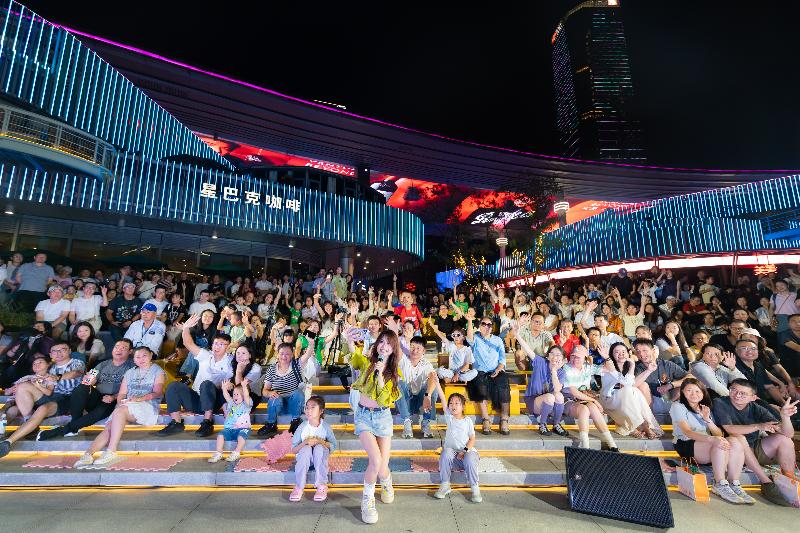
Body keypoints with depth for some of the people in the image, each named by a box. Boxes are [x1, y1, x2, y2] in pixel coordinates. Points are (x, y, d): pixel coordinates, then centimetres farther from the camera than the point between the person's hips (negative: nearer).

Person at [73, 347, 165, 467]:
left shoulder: (157, 371, 8)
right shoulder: (130, 372, 25)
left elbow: (157, 393, -4)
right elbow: (121, 394, 17)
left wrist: (139, 398, -19)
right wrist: (121, 401, -5)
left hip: (148, 406, -5)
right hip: (127, 408, 5)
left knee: (120, 411, -31)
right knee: (109, 426, -22)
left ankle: (111, 451, -30)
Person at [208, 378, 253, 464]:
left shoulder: (246, 404, 0)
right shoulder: (231, 403, 18)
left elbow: (246, 396, -21)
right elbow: (226, 396, 3)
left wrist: (244, 387, -37)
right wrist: (224, 388, -13)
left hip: (242, 428, -5)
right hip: (229, 428, 5)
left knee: (241, 436, -33)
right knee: (221, 435, -20)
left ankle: (236, 453, -23)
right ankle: (218, 454, -12)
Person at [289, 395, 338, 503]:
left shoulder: (325, 427, -11)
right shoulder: (302, 427, -12)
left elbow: (334, 446, -10)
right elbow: (293, 450, -8)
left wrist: (320, 441, -24)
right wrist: (305, 442, -27)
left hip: (320, 458, 0)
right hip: (304, 458, 0)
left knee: (319, 448, -32)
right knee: (306, 448, -31)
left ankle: (322, 486, -25)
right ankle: (299, 487, -24)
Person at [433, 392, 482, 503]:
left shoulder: (467, 421, 3)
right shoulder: (449, 417, 3)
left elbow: (472, 439, 1)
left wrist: (464, 450, -16)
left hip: (467, 451, -1)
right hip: (452, 452, 1)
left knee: (470, 459, -33)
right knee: (446, 452, -30)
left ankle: (475, 488, -13)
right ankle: (445, 485, -17)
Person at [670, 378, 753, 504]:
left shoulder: (706, 408, 18)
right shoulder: (678, 406, -3)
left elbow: (719, 434, 8)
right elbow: (687, 432, -18)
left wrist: (707, 419, -10)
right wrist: (711, 439, -33)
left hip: (706, 445, 6)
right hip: (686, 445, -6)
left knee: (735, 442, -21)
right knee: (720, 445, -31)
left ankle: (734, 484, -16)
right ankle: (720, 485, -20)